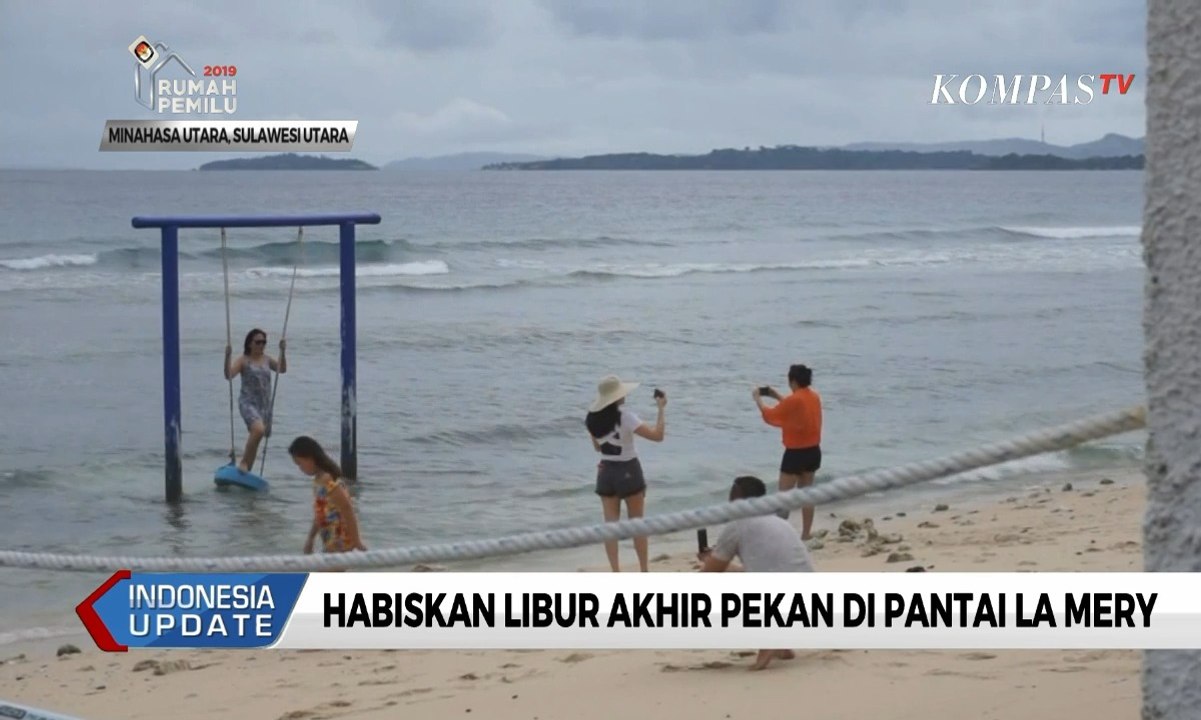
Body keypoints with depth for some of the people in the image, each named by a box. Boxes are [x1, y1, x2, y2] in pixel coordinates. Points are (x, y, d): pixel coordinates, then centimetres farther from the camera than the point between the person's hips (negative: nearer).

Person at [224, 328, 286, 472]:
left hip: (264, 404, 7)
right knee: (258, 430, -30)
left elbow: (282, 369, 10)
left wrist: (282, 351, 1)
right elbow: (229, 375, -16)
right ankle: (243, 462, -16)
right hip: (248, 403, -7)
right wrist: (228, 357, -30)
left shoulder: (266, 359, 12)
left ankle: (246, 471, 20)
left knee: (256, 436, 10)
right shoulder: (243, 360, -5)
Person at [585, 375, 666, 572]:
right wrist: (661, 409, -13)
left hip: (606, 472, 4)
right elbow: (657, 436, -21)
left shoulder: (592, 419, -2)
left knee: (610, 525, 5)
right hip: (628, 471, -4)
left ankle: (616, 572, -1)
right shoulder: (624, 417, -19)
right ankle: (644, 570, 16)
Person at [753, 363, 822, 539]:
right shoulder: (815, 396, 4)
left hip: (796, 453, -7)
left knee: (785, 495, 0)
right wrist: (777, 396, 23)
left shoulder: (793, 400, -19)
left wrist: (758, 398, 8)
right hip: (813, 451, 7)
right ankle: (805, 535, 14)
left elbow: (769, 416, -7)